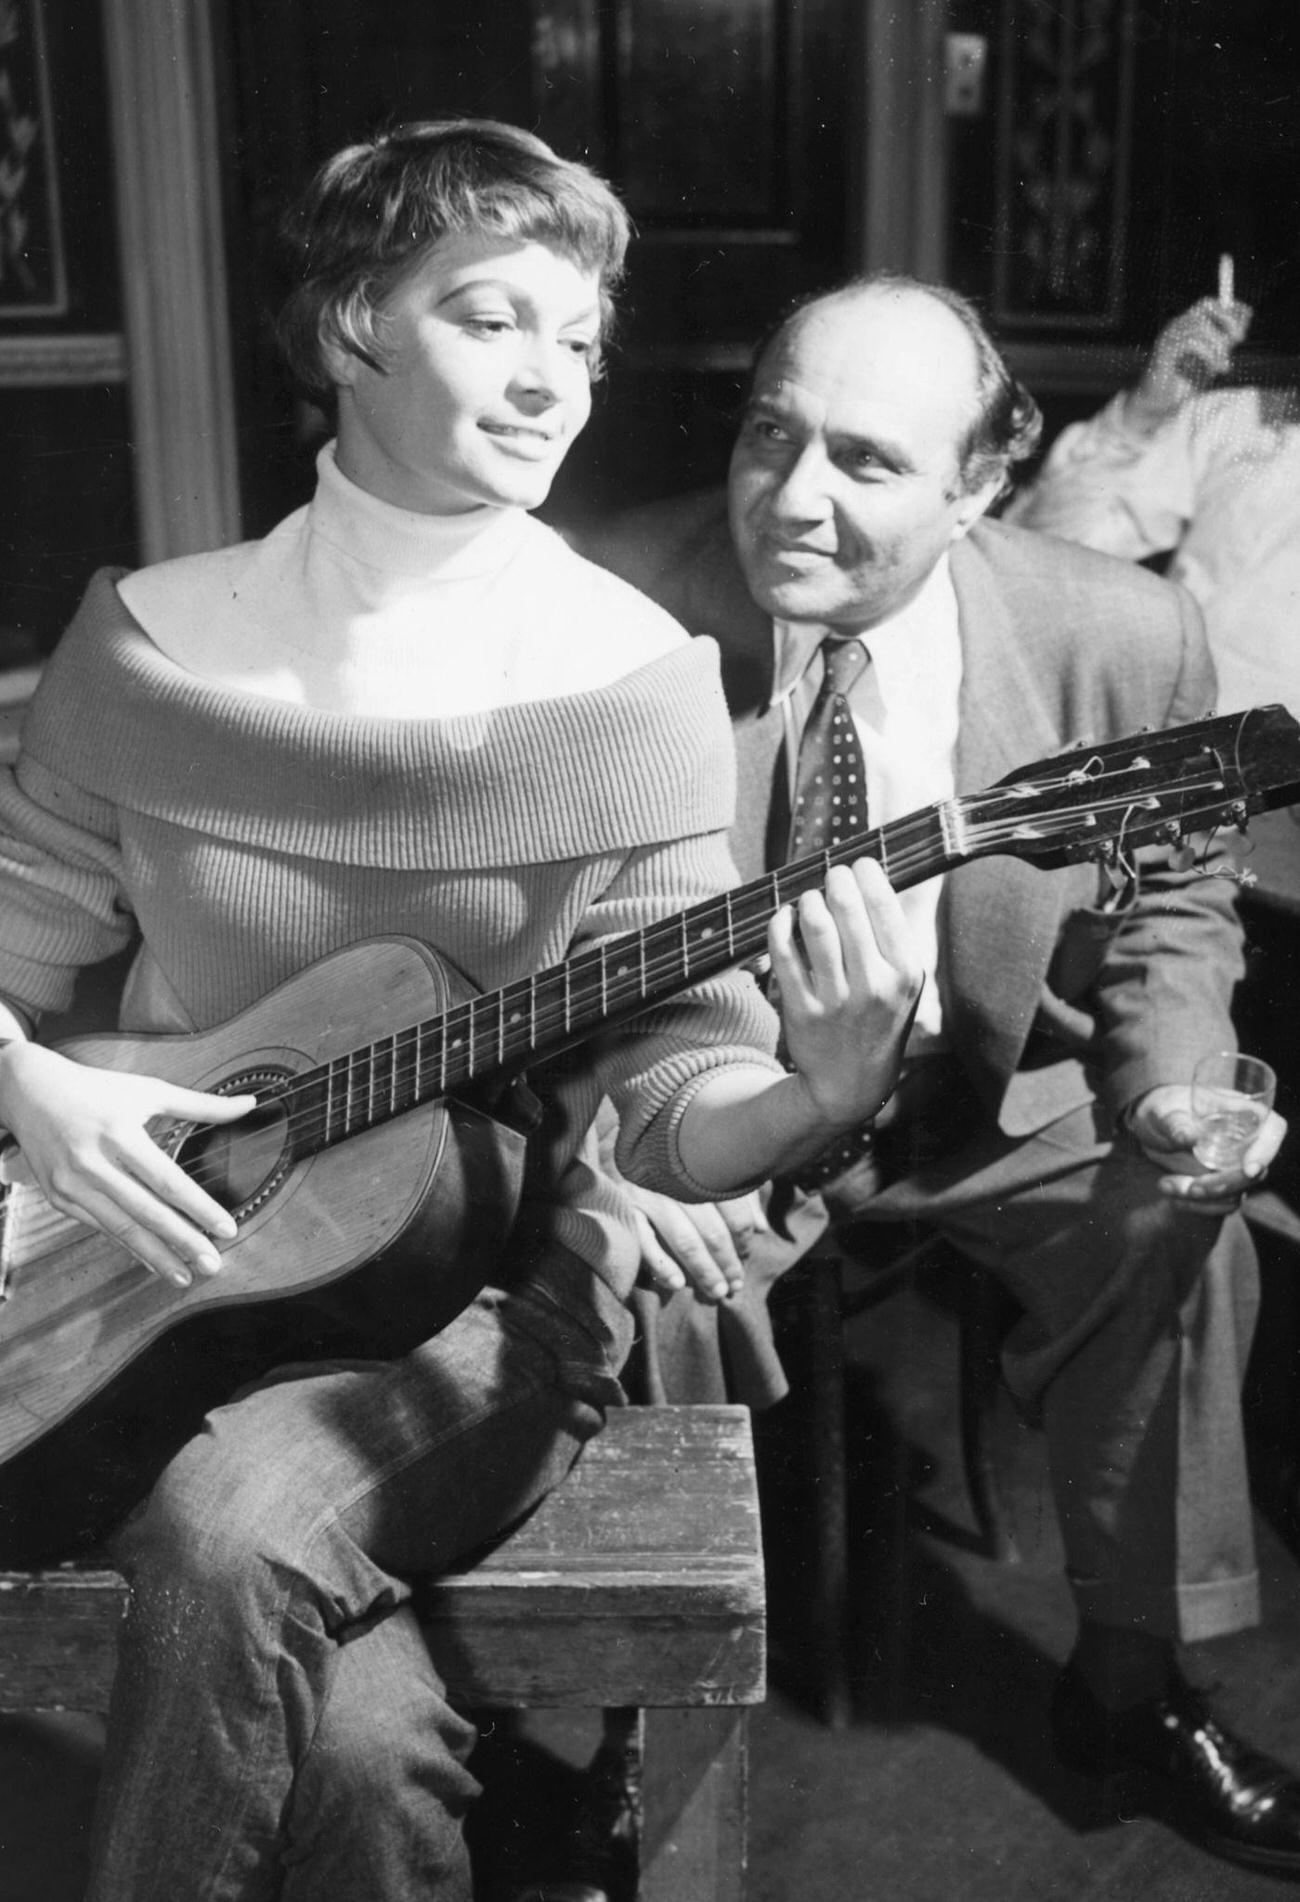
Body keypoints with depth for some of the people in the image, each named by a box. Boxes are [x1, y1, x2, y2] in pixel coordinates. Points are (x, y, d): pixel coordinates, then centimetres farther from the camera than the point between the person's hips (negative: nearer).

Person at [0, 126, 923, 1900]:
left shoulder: (633, 676, -6)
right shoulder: (154, 641, 0)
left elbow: (678, 1094, -8)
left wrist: (821, 1092, -29)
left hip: (484, 1292, 0)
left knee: (233, 1537, -29)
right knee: (363, 1753, -24)